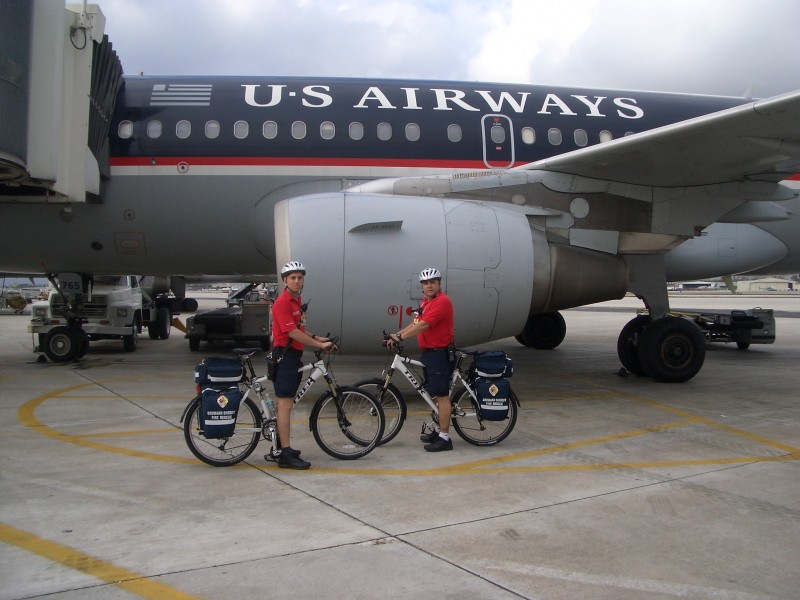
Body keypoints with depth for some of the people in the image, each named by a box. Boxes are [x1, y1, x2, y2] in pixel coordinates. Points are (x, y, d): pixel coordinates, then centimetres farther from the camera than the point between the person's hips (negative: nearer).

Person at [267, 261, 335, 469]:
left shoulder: (297, 301, 15)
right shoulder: (282, 303, -15)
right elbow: (292, 333, -22)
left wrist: (316, 337, 10)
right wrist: (320, 345, -19)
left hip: (294, 356, 10)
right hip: (284, 356, -10)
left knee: (284, 404, 14)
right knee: (285, 404, -9)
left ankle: (278, 449, 22)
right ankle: (286, 454, -6)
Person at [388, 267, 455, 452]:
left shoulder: (442, 302, -17)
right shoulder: (426, 302, 15)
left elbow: (423, 326, -24)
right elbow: (415, 324, 18)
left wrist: (400, 337, -22)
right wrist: (397, 334, 7)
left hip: (440, 353, -10)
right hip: (429, 352, 10)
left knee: (442, 394, -7)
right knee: (437, 394, 15)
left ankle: (444, 438, -3)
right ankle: (440, 430, 25)